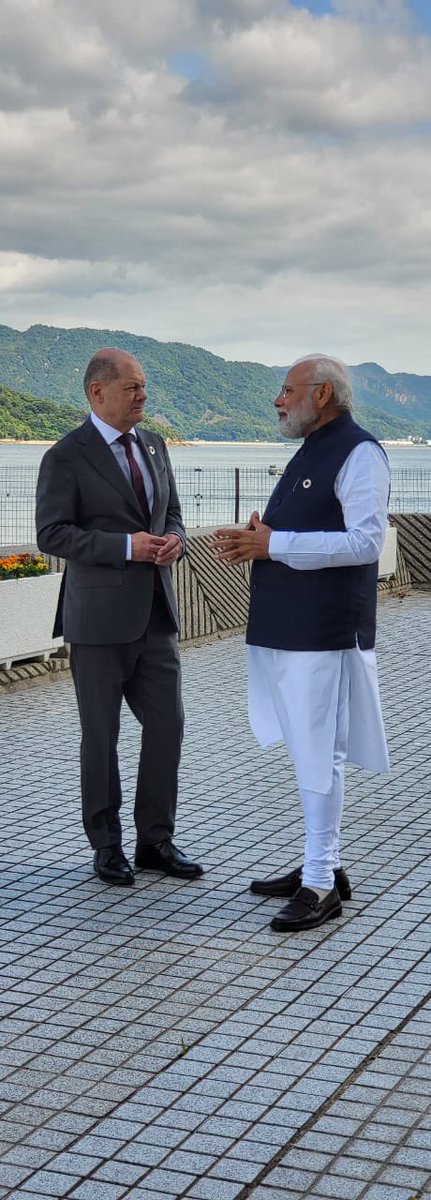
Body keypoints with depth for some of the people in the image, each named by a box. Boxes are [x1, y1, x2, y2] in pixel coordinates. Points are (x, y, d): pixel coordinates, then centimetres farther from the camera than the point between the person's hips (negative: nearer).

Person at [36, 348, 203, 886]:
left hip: (155, 611, 6)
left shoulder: (153, 445, 11)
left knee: (166, 725, 6)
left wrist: (172, 539, -5)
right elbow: (52, 534, -14)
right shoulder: (66, 457, -9)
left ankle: (155, 840, 20)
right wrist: (126, 546, -21)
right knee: (101, 735, 6)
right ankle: (106, 845, 20)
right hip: (101, 617, -6)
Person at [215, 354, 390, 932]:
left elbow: (365, 539, -21)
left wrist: (273, 545, -21)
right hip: (288, 629, 9)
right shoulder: (310, 454, 19)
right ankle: (323, 865, 25)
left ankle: (321, 885, 2)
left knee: (318, 756, -5)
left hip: (324, 634, -9)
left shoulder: (359, 454, -10)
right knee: (308, 753, 15)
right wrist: (254, 540, 5)